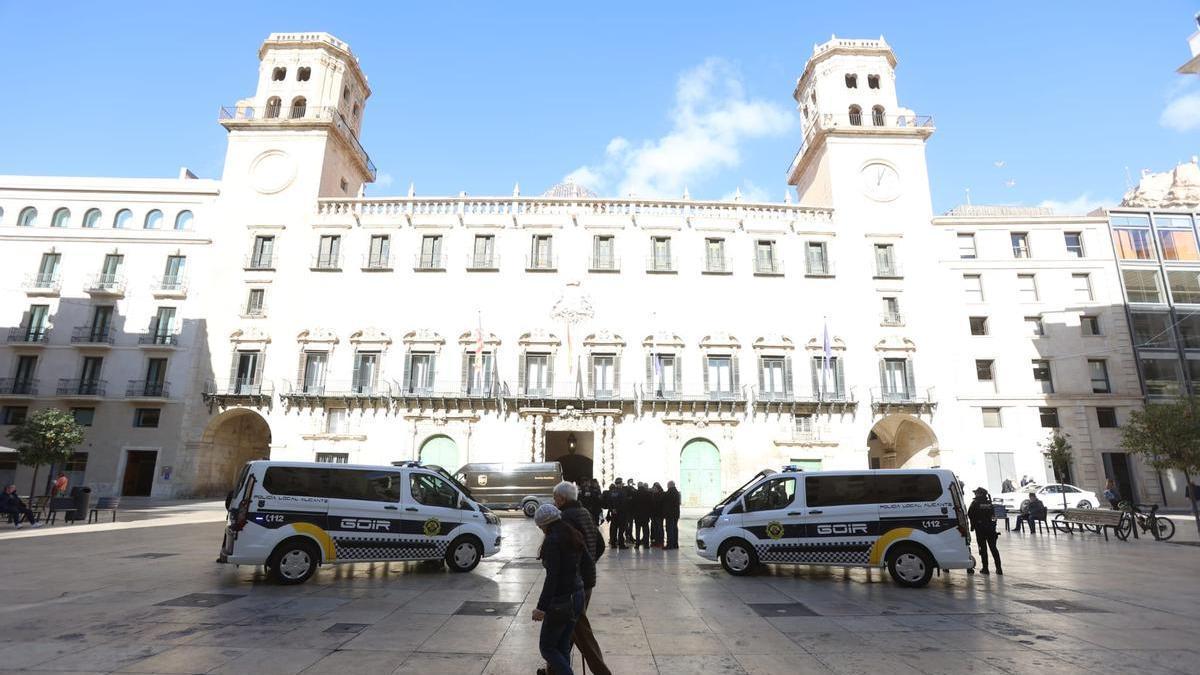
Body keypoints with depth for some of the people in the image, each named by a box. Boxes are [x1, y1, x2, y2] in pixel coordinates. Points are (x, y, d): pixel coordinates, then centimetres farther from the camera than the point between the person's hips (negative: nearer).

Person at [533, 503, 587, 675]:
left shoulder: (552, 540, -19)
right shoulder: (574, 537, 6)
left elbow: (552, 576, -23)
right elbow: (588, 563, 11)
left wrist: (541, 607, -21)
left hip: (560, 602, -8)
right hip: (577, 597, 8)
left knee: (547, 648, 8)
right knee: (563, 646, 19)